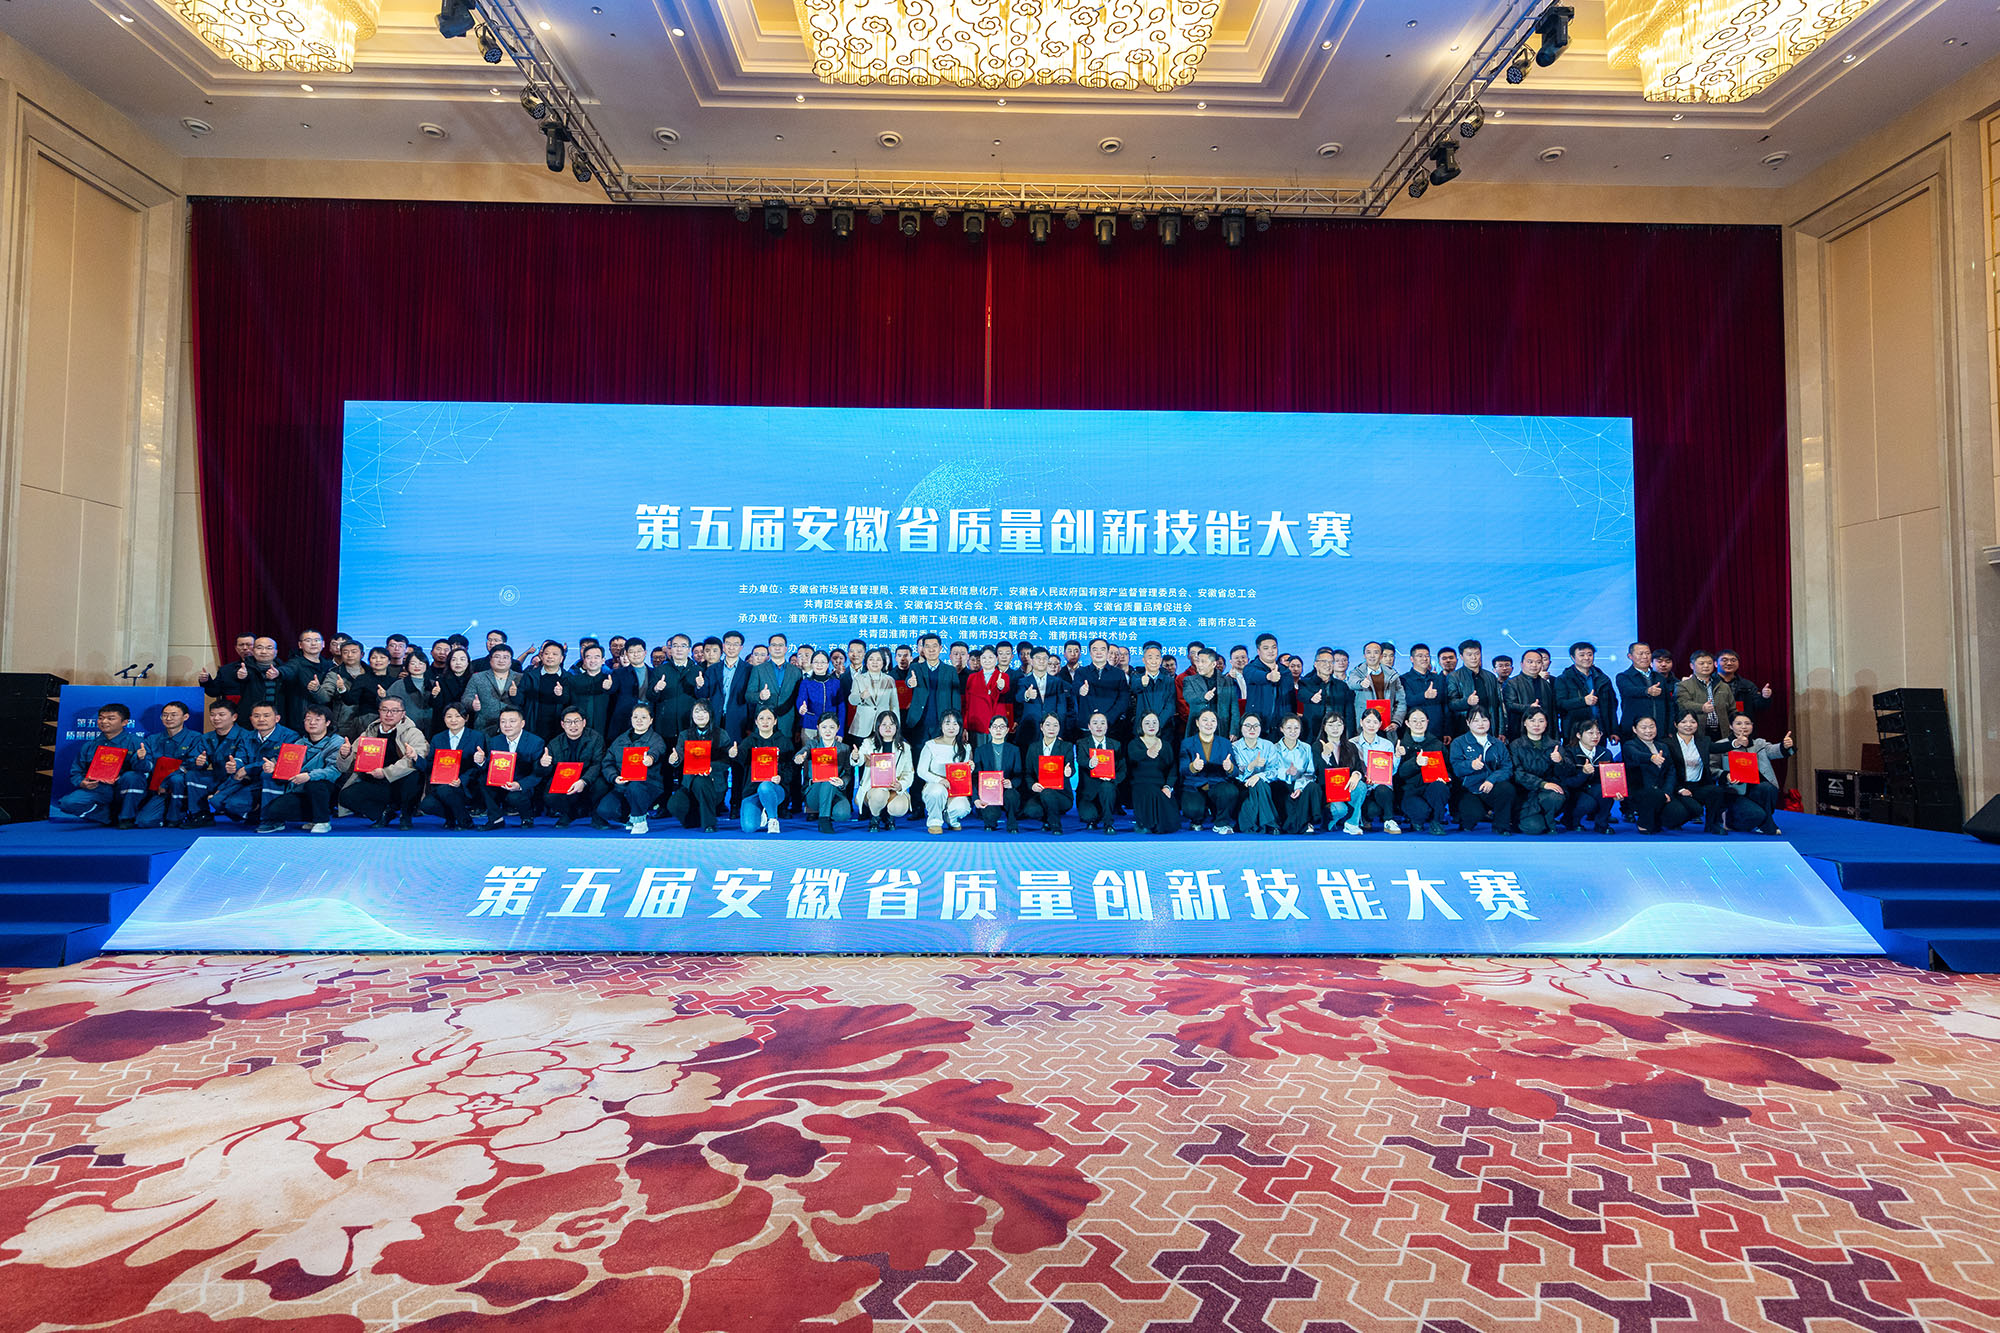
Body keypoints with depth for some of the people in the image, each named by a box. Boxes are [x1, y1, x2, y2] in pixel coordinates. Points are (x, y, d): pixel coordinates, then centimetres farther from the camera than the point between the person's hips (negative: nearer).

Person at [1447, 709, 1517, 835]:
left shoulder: (1498, 744, 15)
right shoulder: (1458, 743, 6)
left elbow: (1507, 767, 1)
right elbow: (1456, 767, -9)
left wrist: (1492, 780, -18)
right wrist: (1471, 765, -31)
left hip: (1490, 789, 3)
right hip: (1468, 791, -3)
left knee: (1508, 788, -30)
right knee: (1475, 814, -32)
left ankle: (1501, 827, -8)